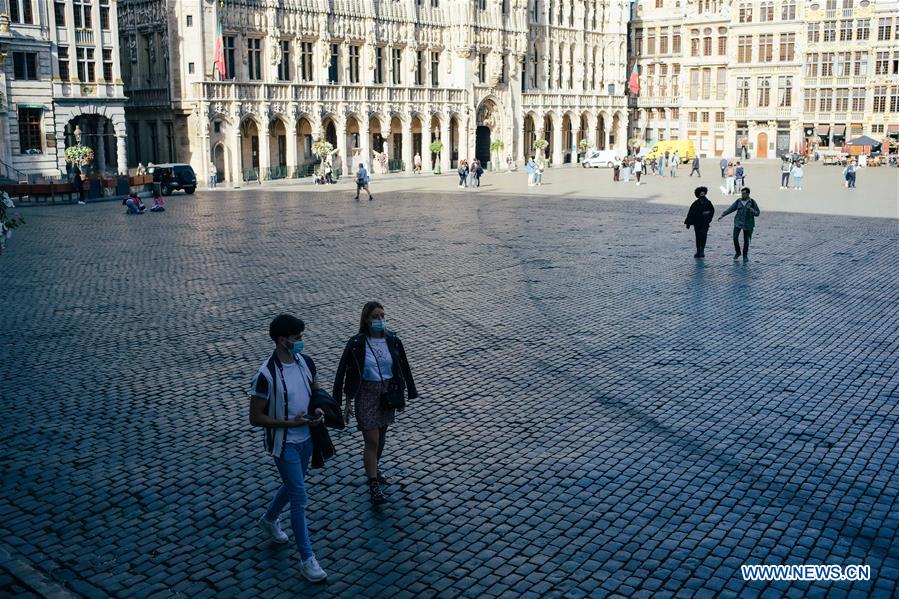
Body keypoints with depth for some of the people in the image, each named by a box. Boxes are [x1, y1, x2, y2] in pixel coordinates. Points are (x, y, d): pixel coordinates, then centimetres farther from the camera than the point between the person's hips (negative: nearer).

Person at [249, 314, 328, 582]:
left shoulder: (305, 361, -5)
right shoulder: (267, 375, -25)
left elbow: (315, 390, 13)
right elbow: (255, 418, -19)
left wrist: (319, 409, -8)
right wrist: (290, 423, -25)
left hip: (306, 438, 7)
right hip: (285, 444, -7)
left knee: (292, 487, 25)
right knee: (300, 498, -3)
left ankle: (269, 520, 53)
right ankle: (307, 558, 9)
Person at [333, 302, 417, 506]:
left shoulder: (392, 341, -4)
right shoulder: (356, 343, -14)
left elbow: (401, 368, 6)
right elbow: (346, 373, -8)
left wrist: (400, 395, 9)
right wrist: (348, 403, -7)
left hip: (387, 392, 4)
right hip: (366, 394, -4)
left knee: (381, 436, 19)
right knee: (372, 441, -4)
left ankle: (373, 468, 42)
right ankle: (373, 486, 3)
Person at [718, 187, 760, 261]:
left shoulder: (752, 202, -3)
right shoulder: (738, 201, 2)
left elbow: (757, 213, -3)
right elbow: (730, 209, 3)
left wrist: (752, 210, -23)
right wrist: (722, 215, -5)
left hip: (748, 224, -1)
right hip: (738, 222, 1)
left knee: (746, 240, 3)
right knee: (735, 237, -13)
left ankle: (745, 255, 21)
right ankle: (737, 252, 9)